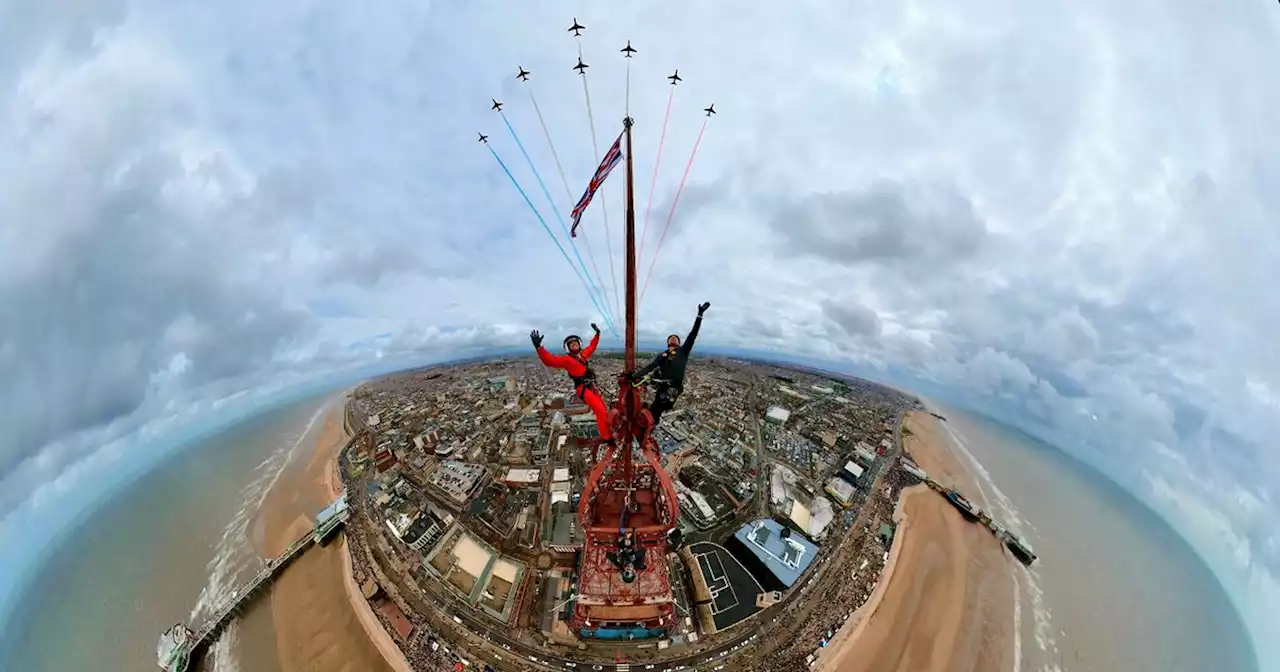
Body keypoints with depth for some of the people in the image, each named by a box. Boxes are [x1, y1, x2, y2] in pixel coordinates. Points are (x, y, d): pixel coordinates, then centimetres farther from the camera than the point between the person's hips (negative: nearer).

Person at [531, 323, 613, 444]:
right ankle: (607, 437, 0)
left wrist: (597, 333, 28)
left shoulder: (583, 354, 9)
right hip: (583, 389, -8)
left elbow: (592, 346, 29)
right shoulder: (566, 359, -11)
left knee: (603, 410, 19)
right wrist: (538, 346, -36)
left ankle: (608, 433, 37)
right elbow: (550, 360, -24)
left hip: (592, 387, 8)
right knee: (601, 412, -13)